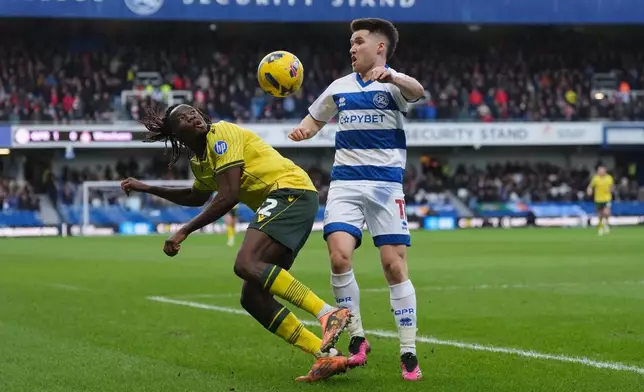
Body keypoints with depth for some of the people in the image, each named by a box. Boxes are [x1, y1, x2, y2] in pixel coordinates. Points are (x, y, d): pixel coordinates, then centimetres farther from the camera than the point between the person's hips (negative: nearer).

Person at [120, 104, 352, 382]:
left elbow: (228, 197, -14)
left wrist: (184, 232, -10)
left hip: (291, 191, -9)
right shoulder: (199, 162, 21)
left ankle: (329, 314, -38)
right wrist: (147, 189, 40)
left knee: (246, 264, -30)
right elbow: (196, 198, 44)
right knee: (253, 298, -1)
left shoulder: (221, 134, -6)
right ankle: (327, 354, -7)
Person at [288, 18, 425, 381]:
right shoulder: (339, 88, 13)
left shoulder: (393, 84, -2)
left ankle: (409, 353, 3)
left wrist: (390, 76, -48)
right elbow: (314, 120, 27)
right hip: (345, 182, 3)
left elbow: (417, 91, -26)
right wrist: (301, 130, 3)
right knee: (339, 256, -16)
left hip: (386, 183, -3)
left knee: (395, 266, -7)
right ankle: (357, 338, 0)